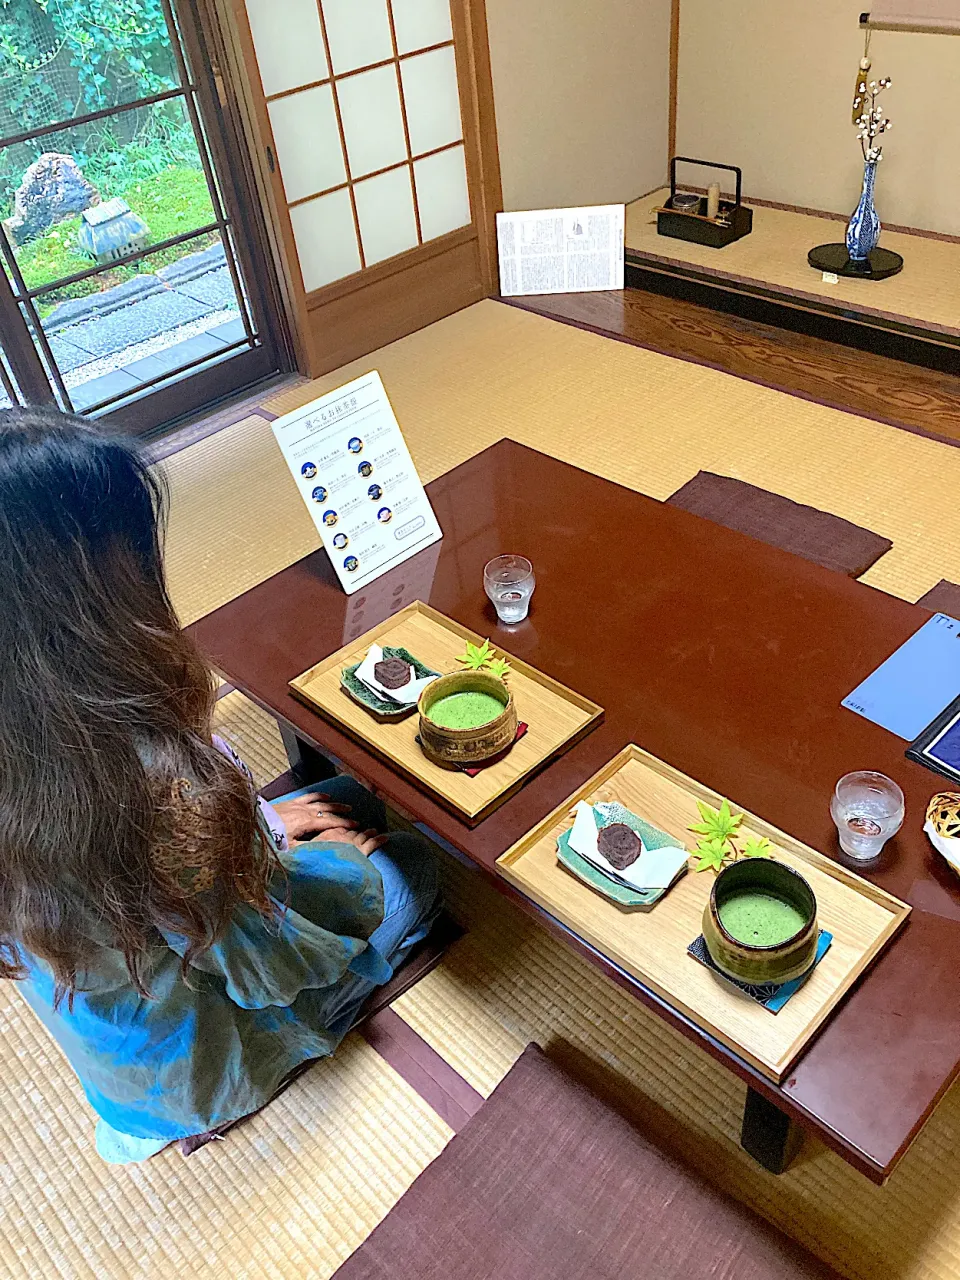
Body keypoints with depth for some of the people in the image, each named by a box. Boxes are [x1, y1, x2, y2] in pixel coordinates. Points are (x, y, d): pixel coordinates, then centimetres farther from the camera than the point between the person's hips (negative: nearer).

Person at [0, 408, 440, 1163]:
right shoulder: (157, 780, -44)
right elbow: (264, 971, -26)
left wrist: (264, 821, 4)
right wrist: (343, 865, -8)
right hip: (198, 1062, -6)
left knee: (356, 802, 15)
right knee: (409, 869, 13)